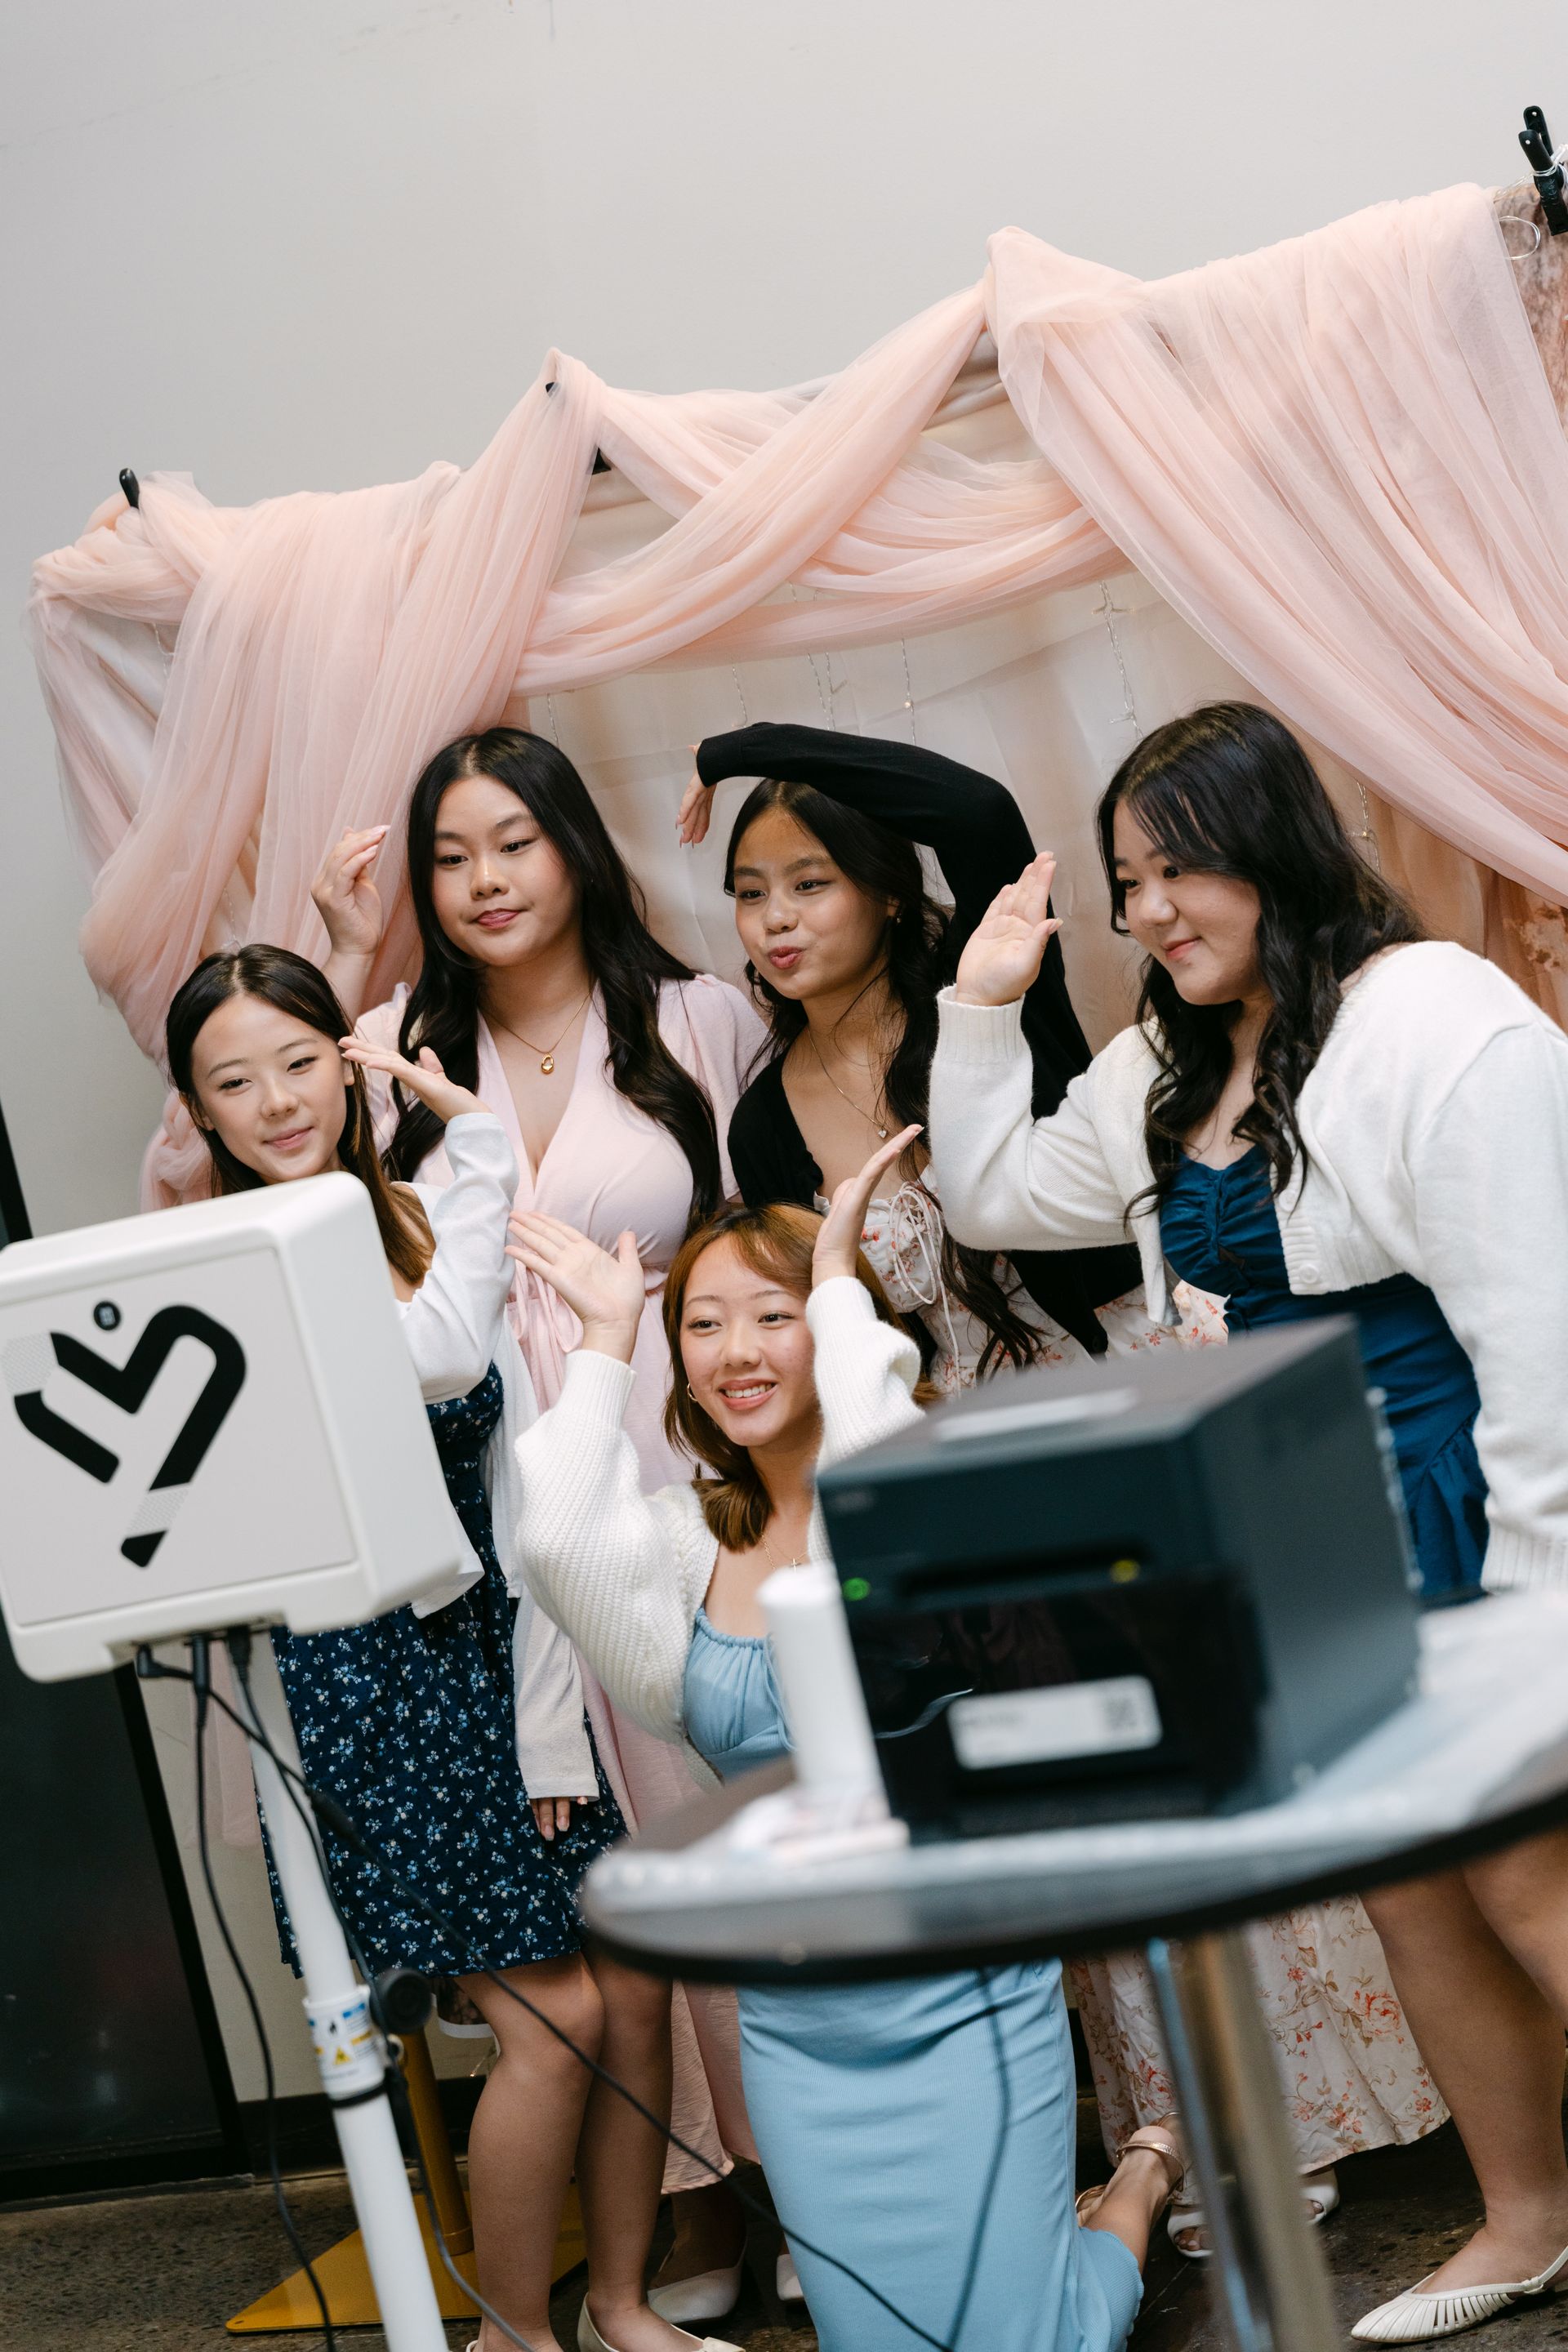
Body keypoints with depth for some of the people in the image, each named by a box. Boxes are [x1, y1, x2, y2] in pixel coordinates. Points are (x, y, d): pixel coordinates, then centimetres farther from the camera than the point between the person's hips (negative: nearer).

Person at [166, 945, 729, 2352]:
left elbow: (521, 1484, 6)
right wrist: (483, 1141, -14)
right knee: (552, 2019, -4)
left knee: (627, 1995, 5)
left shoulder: (418, 1223, 8)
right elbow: (442, 1354, -24)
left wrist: (552, 1709, -1)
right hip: (360, 1672, -5)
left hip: (498, 1649, 5)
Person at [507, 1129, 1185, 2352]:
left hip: (967, 1992, -4)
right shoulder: (689, 1542, 4)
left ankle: (1146, 2175, 27)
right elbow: (553, 1537, -17)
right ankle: (1034, 2209, 37)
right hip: (797, 2019, 5)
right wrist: (606, 1340, -5)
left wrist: (837, 1278, -17)